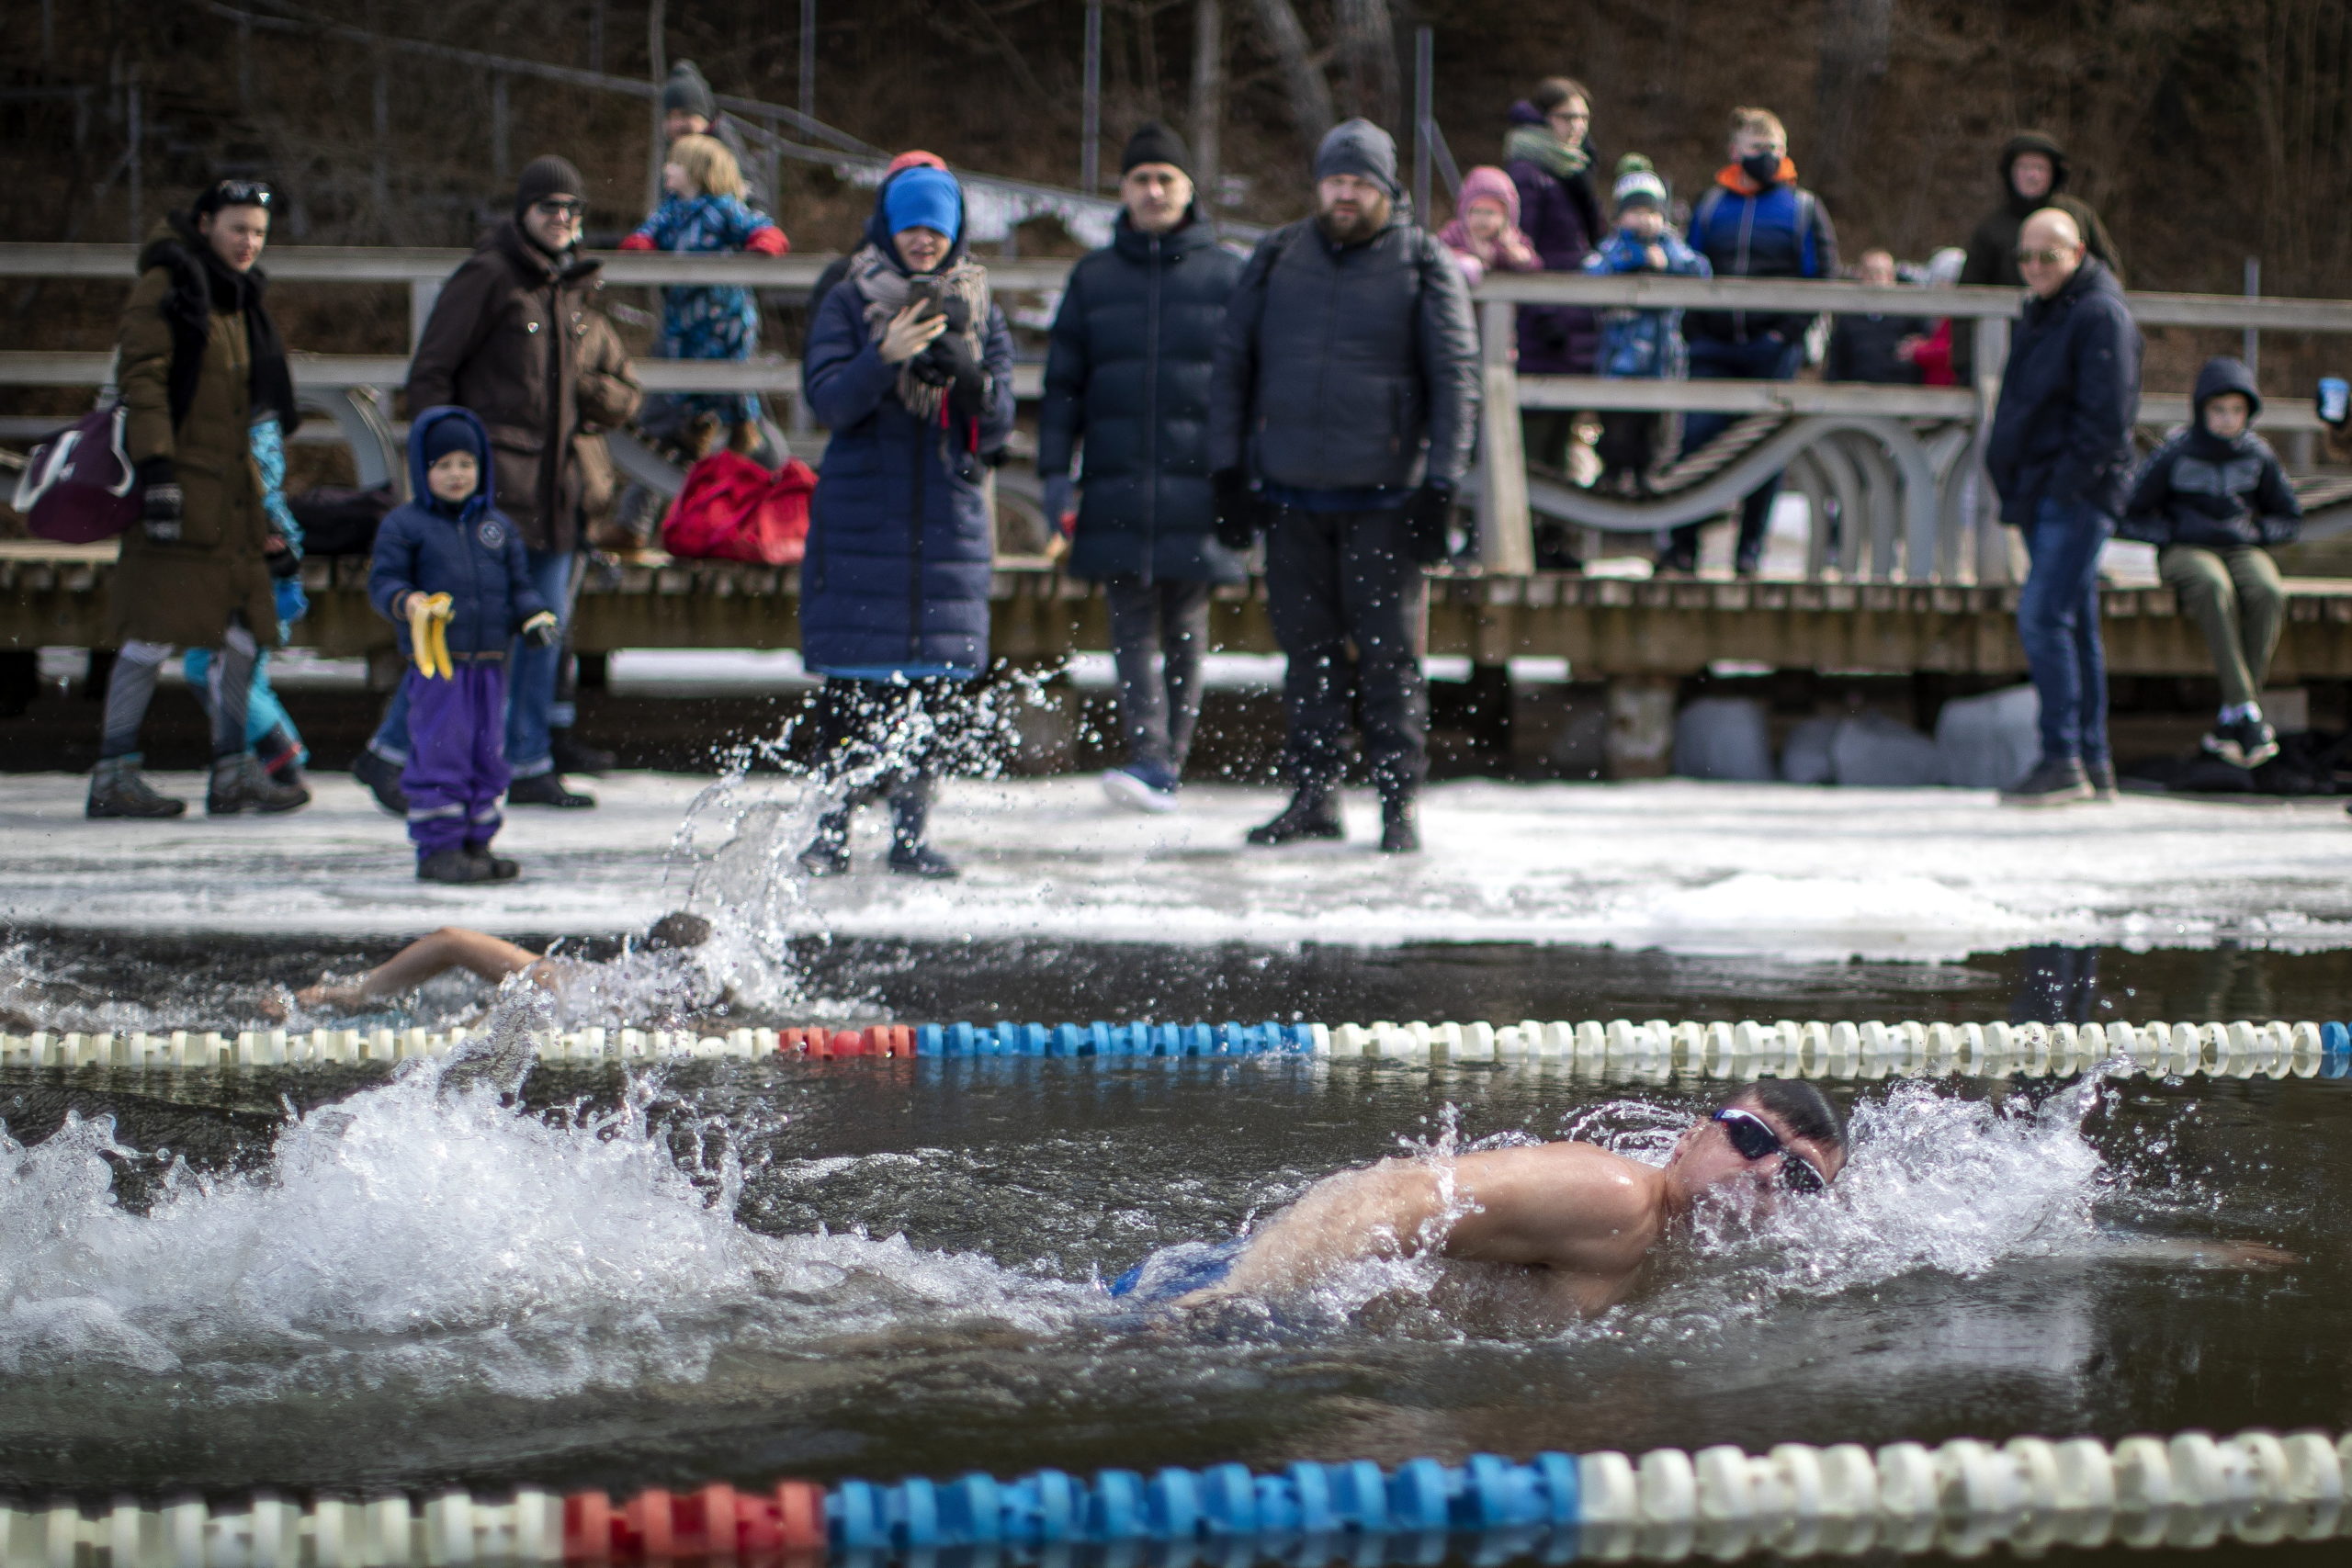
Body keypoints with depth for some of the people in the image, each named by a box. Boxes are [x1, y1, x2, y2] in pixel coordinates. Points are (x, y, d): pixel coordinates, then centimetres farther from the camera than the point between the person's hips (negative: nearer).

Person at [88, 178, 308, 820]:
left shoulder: (243, 300, 21)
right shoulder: (166, 286, -5)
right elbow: (141, 381, -13)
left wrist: (266, 504, 23)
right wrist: (156, 471, -22)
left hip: (233, 493, 8)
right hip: (180, 484, -8)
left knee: (243, 631, 6)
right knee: (154, 630, -9)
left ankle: (232, 772, 13)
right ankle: (113, 777, -6)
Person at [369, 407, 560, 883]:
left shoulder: (497, 527, 15)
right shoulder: (404, 525, 0)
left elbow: (519, 583, 18)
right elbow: (383, 581, -5)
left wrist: (534, 616, -1)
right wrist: (408, 603, -25)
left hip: (489, 662, 5)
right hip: (436, 664, -5)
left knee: (486, 755, 9)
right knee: (440, 755, -7)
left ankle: (476, 843, 18)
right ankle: (438, 848, -2)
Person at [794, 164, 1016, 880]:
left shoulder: (980, 311, 11)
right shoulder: (849, 304, 4)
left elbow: (996, 427, 4)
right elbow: (830, 401, -8)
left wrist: (967, 376, -16)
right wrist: (886, 357, -25)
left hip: (948, 521, 2)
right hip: (859, 518, -2)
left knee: (933, 682, 0)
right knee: (849, 680, -4)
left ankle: (910, 831, 6)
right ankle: (833, 826, 5)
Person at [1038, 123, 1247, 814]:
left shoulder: (1226, 275, 5)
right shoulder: (1093, 277, 10)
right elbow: (1062, 382, 12)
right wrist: (1054, 473, 3)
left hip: (1197, 487, -1)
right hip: (1118, 489, 1)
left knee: (1184, 629, 3)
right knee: (1133, 626, -6)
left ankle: (1167, 764, 8)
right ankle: (1149, 757, -13)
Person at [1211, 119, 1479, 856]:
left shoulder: (1425, 267, 1)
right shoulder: (1276, 261, 10)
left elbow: (1456, 380, -1)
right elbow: (1232, 366, 13)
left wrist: (1439, 486, -8)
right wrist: (1229, 474, 6)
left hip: (1384, 498, -3)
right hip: (1290, 497, 3)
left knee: (1389, 655, -3)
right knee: (1307, 649, 6)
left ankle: (1398, 801, 2)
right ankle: (1312, 795, 13)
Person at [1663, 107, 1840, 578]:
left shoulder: (1803, 208, 5)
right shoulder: (1710, 205, 12)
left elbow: (1824, 276, 3)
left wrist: (1789, 328, -7)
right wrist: (1693, 327, 5)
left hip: (1772, 350, -2)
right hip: (1714, 352, 2)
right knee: (1697, 439, -6)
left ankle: (1750, 551, 7)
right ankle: (1682, 546, 0)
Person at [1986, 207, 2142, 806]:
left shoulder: (2101, 314, -11)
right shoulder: (2039, 312, 18)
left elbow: (2107, 414, -17)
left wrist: (2067, 481, -18)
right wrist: (2010, 480, 16)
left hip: (2079, 493, -9)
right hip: (2042, 495, 9)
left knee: (2043, 617, -16)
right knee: (2073, 624, 10)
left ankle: (2062, 761, -15)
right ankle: (2093, 765, 14)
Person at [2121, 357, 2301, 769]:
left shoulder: (2258, 456, 2)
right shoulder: (2174, 455, -6)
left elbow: (2290, 520, 13)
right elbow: (2131, 518, 0)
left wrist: (2252, 532, -7)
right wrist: (2182, 530, -14)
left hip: (2242, 550, 3)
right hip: (2185, 551, -3)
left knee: (2267, 593, -33)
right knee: (2214, 589, -38)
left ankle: (2230, 721, -28)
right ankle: (2249, 713, -39)